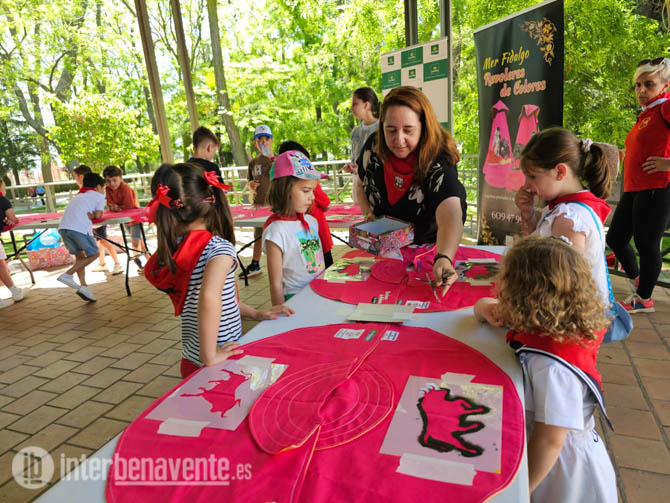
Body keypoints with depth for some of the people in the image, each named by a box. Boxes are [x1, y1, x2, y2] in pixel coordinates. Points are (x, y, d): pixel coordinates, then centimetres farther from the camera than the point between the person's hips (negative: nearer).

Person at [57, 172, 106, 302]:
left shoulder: (78, 196, 35)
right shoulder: (99, 196, 15)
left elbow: (77, 212, 21)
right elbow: (98, 215, 4)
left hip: (63, 227, 7)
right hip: (80, 228, -7)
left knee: (79, 255, 19)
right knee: (93, 254, 10)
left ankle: (83, 285, 6)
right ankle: (68, 274, -1)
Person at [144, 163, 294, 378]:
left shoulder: (171, 253, -1)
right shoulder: (220, 248, -22)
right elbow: (209, 296, -39)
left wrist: (256, 314, 9)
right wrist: (210, 357, -30)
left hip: (191, 358, 7)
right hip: (219, 365, -7)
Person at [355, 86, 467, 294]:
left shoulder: (439, 165, -28)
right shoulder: (373, 147, -13)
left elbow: (450, 216, -44)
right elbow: (361, 184, 7)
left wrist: (444, 259, -63)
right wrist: (368, 213, -12)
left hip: (426, 247, -3)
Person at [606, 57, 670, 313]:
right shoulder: (645, 114, 19)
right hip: (633, 189, 9)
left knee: (647, 244, -1)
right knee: (615, 238, 14)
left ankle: (644, 299, 15)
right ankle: (637, 280, 35)